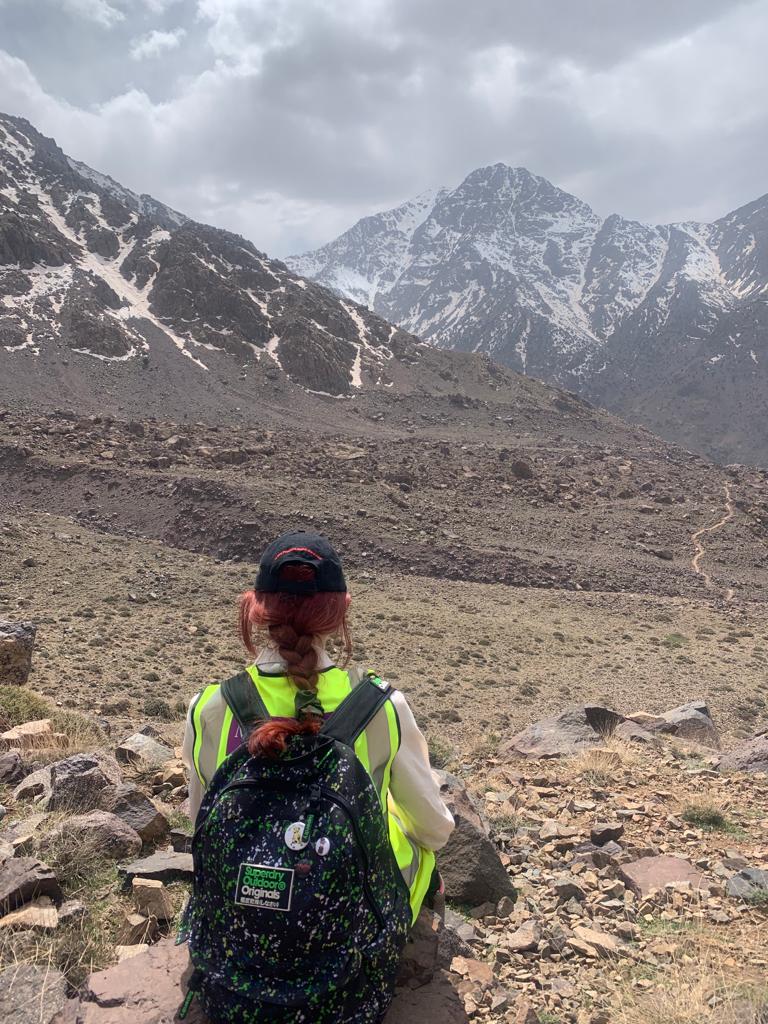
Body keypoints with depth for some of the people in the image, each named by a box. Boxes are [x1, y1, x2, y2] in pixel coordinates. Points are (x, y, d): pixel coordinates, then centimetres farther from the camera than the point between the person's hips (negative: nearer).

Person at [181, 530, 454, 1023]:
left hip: (243, 922, 2)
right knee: (419, 834, 29)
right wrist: (434, 832, 16)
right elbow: (436, 828, -8)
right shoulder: (383, 707, -24)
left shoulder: (209, 711, -20)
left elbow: (200, 824, -2)